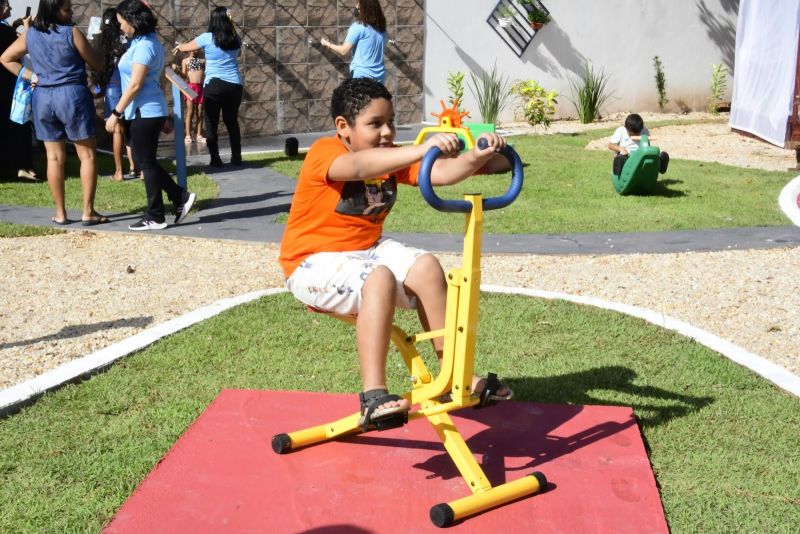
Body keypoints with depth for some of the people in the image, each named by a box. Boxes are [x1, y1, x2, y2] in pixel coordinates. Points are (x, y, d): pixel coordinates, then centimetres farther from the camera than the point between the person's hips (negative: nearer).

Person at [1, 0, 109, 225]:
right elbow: (97, 64, -1)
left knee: (54, 157, 9)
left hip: (42, 97, 5)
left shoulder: (30, 34, 7)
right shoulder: (72, 32, -8)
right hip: (72, 95, -5)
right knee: (87, 155, 3)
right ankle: (88, 212, 1)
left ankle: (60, 213, 12)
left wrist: (29, 76, 10)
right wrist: (94, 48, 18)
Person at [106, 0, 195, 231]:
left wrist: (116, 113, -17)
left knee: (146, 162, -2)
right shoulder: (146, 42, 14)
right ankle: (181, 197, 15)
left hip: (145, 112, -10)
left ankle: (155, 217, 6)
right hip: (148, 111, 10)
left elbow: (135, 85, -20)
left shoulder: (144, 46, -16)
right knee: (145, 161, 14)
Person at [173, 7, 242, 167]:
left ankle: (215, 159, 1)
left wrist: (178, 47, 32)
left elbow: (187, 47, 12)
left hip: (213, 85, -4)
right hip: (234, 85, 4)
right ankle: (237, 157, 14)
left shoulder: (207, 38, -4)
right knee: (232, 121, 14)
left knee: (212, 123, 5)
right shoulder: (235, 39, 5)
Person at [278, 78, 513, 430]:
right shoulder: (324, 152, -17)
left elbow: (440, 173, -9)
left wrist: (477, 157, -30)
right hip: (314, 262, -7)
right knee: (379, 279, -34)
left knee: (426, 267, -15)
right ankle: (373, 396, -34)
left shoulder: (391, 157, 5)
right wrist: (423, 148, -54)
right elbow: (360, 166, -41)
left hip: (368, 249, 7)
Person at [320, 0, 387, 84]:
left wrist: (328, 44, 9)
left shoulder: (359, 26, -10)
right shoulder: (381, 27, 9)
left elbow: (344, 51, -8)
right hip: (379, 76, 6)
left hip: (362, 75, -6)